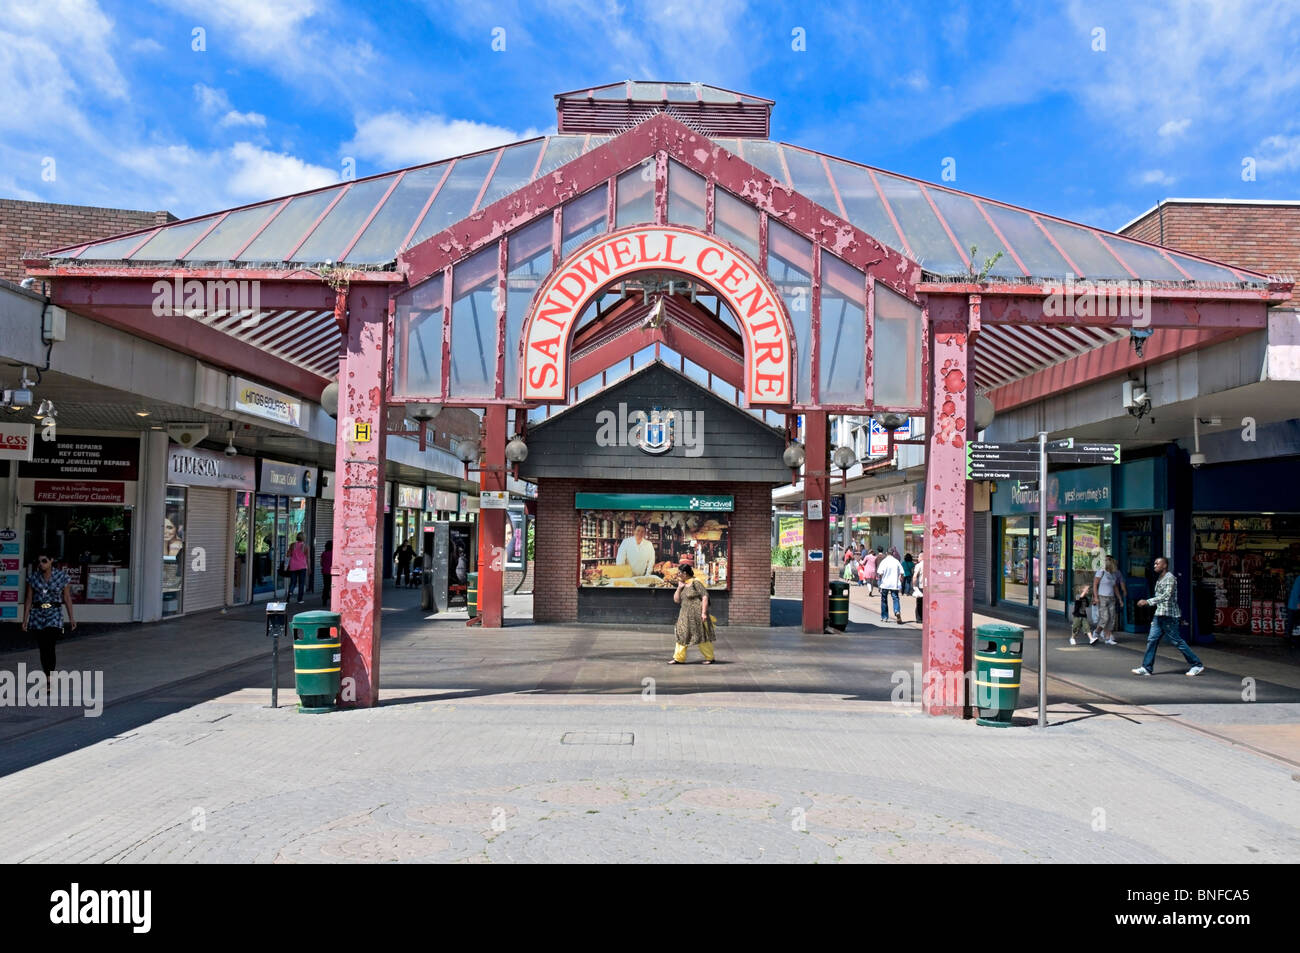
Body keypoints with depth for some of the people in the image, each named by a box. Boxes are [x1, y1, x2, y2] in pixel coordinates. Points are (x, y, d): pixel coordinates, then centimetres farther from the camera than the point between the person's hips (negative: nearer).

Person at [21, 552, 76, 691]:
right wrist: (25, 619, 1)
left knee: (49, 646, -14)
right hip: (38, 614, 3)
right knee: (42, 648, 8)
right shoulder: (33, 577, 1)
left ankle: (49, 681, -14)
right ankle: (48, 677, 21)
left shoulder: (61, 576, -3)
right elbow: (28, 599, 4)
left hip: (55, 614, -3)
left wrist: (71, 617, 3)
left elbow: (67, 598, 3)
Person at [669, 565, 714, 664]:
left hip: (697, 614, -8)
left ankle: (710, 658, 11)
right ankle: (678, 658, 9)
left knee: (702, 635, 0)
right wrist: (679, 588, 0)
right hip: (685, 615, 8)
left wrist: (704, 612, -19)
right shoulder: (683, 585, 12)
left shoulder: (696, 583, -10)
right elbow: (676, 600, 12)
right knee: (682, 634, 4)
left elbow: (705, 596, -14)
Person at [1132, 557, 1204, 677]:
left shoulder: (1170, 578, -12)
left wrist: (1147, 601, -27)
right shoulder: (1159, 579, 16)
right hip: (1159, 615, 9)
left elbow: (1166, 596, -23)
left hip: (1169, 615, -9)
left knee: (1177, 642, -2)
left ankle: (1197, 665, 10)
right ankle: (1146, 668, 3)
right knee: (1152, 640, 2)